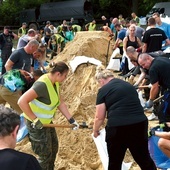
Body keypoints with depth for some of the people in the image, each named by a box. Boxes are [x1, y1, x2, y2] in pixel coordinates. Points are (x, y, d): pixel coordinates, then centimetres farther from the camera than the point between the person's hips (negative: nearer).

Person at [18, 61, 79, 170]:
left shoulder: (55, 83, -2)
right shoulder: (42, 84, -30)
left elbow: (61, 103, 6)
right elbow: (22, 101, -34)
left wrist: (71, 120, 3)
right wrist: (35, 120, -29)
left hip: (47, 122, 9)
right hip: (36, 124, -9)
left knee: (54, 148, 22)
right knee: (45, 154, 4)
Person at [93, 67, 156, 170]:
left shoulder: (103, 90, 3)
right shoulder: (129, 85, 20)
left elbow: (99, 117, 3)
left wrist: (95, 130, 21)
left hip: (117, 127, -5)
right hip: (140, 124, 5)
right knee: (144, 158, 17)